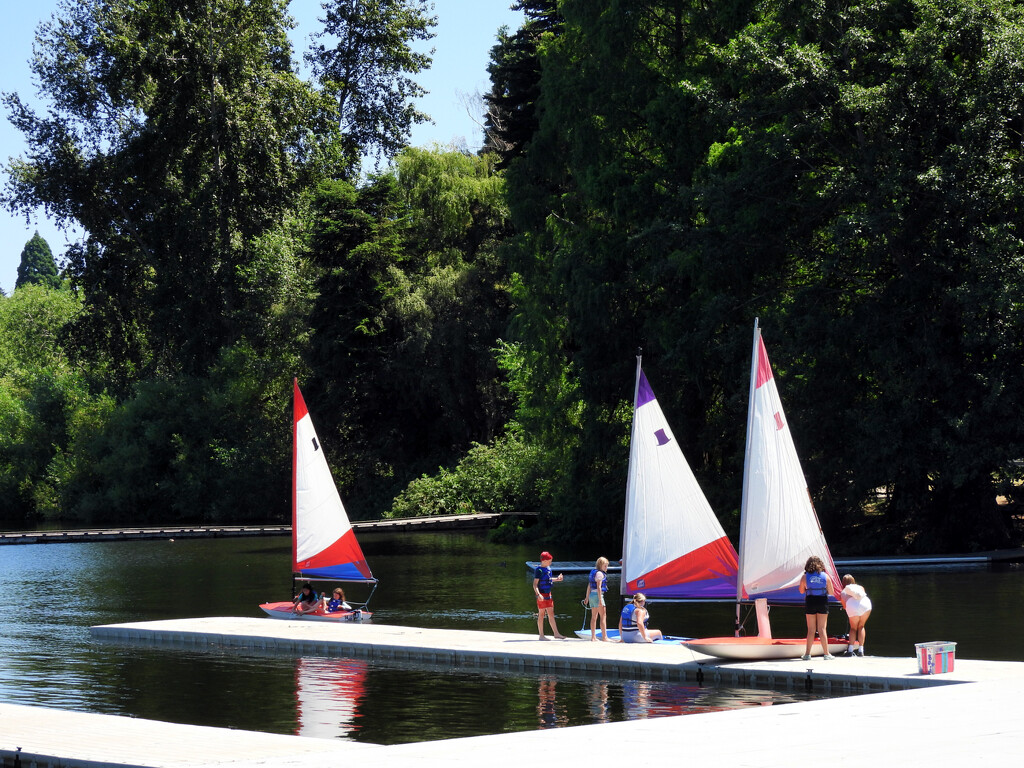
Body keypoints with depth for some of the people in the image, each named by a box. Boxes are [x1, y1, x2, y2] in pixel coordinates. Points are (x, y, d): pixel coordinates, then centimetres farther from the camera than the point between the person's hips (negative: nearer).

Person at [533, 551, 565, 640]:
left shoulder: (548, 568, 9)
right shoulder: (539, 570, -15)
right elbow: (535, 584, -20)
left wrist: (556, 579, 22)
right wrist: (538, 594, -31)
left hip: (548, 594, 8)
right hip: (542, 595, -8)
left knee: (551, 614, 10)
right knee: (541, 614, -1)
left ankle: (556, 633, 14)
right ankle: (541, 635, 5)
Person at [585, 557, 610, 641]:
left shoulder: (593, 572, 15)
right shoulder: (599, 573, -12)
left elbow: (589, 586, 19)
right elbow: (599, 587, -18)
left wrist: (587, 597, 23)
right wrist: (600, 600, -20)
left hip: (591, 595, 9)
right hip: (597, 595, -9)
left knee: (594, 617, 10)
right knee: (603, 616, -4)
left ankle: (593, 637, 10)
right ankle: (604, 636, -6)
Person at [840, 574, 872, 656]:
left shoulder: (843, 592, 29)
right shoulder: (860, 587, 35)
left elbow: (845, 606, 31)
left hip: (852, 606, -2)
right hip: (866, 604, 2)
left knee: (853, 628, 16)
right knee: (861, 626, 19)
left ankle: (850, 650, 1)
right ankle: (860, 650, 11)